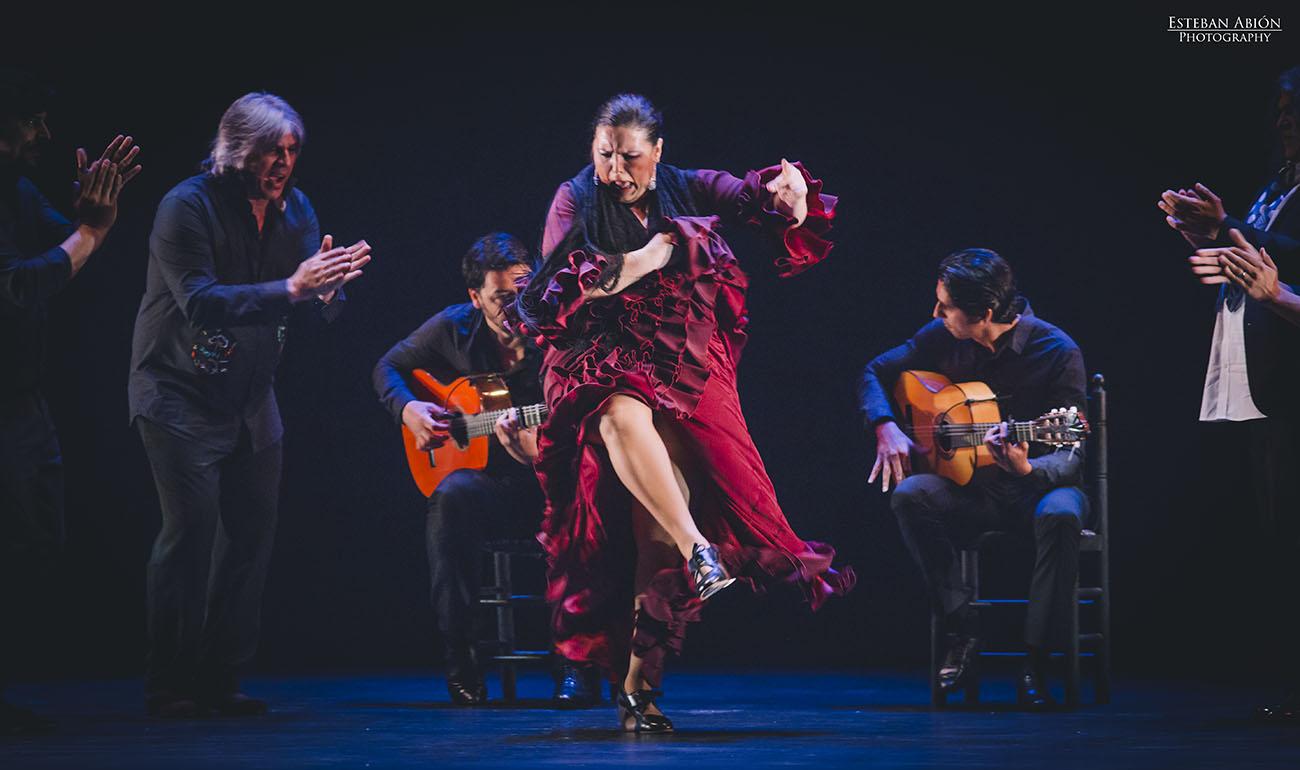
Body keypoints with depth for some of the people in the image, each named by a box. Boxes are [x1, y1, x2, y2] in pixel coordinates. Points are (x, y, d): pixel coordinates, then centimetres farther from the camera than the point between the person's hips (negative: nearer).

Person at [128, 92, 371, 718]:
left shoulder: (294, 208, 3)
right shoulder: (187, 207, -15)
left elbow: (321, 310, 1)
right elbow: (200, 302, -26)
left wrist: (329, 286, -24)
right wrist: (290, 289, -34)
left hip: (250, 397, 7)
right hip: (180, 394, -6)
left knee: (252, 534, 5)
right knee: (192, 530, -14)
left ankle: (218, 682, 13)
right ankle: (169, 687, -7)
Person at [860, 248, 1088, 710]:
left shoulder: (1057, 352, -16)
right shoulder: (944, 339, -4)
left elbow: (1071, 454, -18)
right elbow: (877, 371, 11)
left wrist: (1027, 469, -41)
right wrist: (886, 429, -9)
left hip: (1039, 484, -4)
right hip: (972, 487, 4)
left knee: (1060, 515, -39)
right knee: (910, 494, -27)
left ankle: (1036, 662, -27)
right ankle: (962, 632, -19)